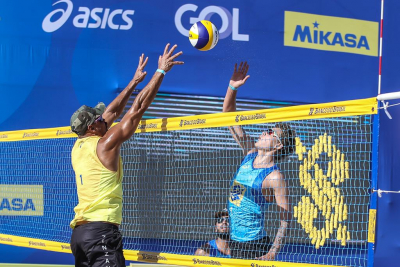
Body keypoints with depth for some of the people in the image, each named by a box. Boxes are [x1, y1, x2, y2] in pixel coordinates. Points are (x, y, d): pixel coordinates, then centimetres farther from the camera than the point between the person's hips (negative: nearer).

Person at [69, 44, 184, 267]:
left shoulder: (79, 147, 15)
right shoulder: (104, 145, -5)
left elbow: (112, 113, 26)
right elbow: (138, 108, -3)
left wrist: (135, 81, 33)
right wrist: (161, 71, 3)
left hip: (80, 231, 9)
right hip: (101, 230, -9)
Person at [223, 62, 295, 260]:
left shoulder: (275, 177, -13)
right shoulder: (250, 153, 8)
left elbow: (285, 219, -15)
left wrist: (272, 253, -24)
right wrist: (232, 87, 0)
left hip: (255, 247, -7)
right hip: (235, 243, 7)